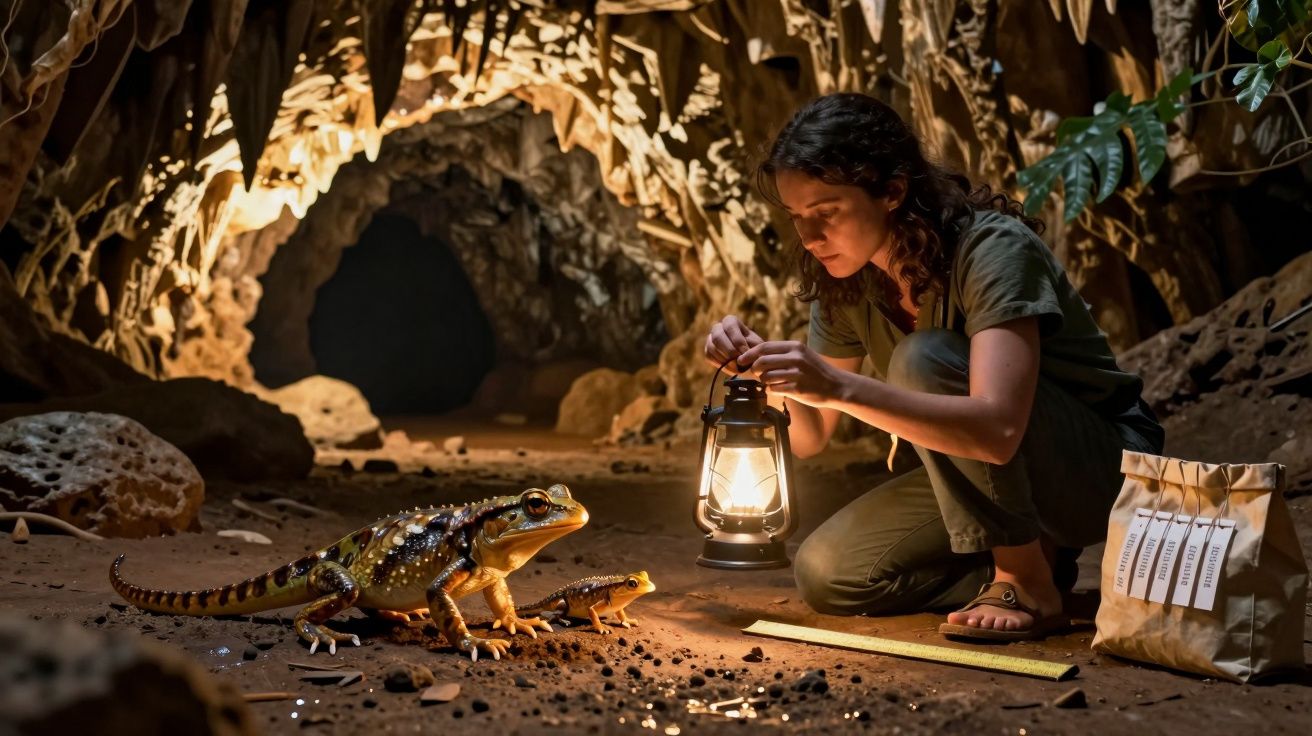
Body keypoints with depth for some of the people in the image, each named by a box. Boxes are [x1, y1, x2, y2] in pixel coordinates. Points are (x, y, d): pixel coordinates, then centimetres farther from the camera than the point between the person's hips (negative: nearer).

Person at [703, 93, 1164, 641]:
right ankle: (1026, 551, 5)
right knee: (825, 575, -10)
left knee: (922, 360, -31)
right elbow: (808, 438, -1)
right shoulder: (844, 281, -5)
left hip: (1105, 466, -7)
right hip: (982, 476, 7)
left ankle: (1028, 583, -18)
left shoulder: (993, 248, -26)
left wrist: (839, 386, -46)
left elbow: (997, 428, -40)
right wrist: (763, 366, -21)